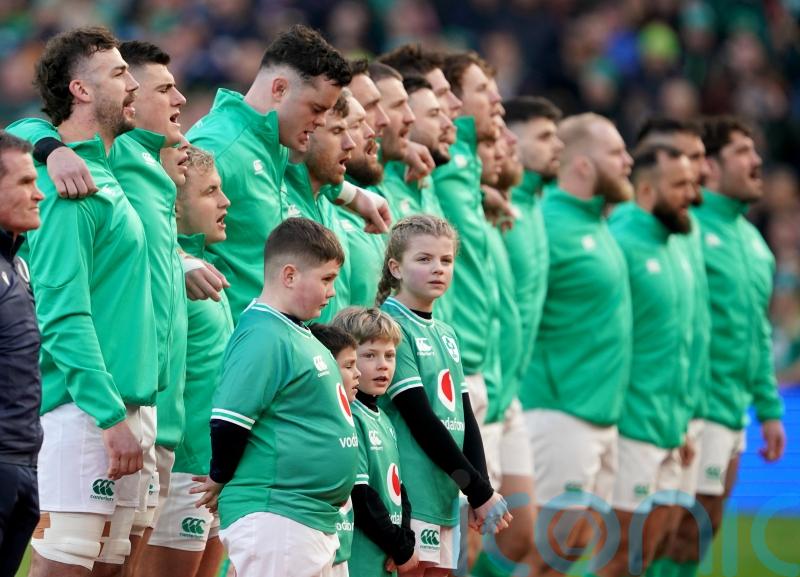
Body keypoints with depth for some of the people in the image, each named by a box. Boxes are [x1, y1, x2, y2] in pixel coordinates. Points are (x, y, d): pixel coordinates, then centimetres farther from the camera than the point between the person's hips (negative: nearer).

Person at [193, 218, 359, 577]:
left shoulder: (297, 335, 16)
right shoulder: (263, 337, -15)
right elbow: (228, 422, -19)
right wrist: (222, 479, -5)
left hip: (316, 518, 10)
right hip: (274, 517, -10)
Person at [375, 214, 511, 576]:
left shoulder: (446, 335, 17)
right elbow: (421, 421, -12)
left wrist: (480, 490, 1)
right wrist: (479, 492, -10)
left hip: (444, 498, 8)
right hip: (410, 497, -8)